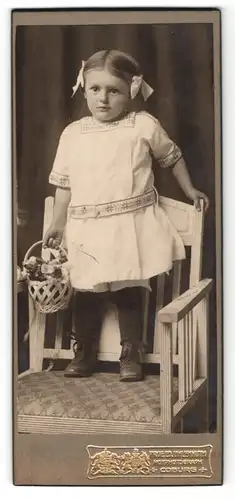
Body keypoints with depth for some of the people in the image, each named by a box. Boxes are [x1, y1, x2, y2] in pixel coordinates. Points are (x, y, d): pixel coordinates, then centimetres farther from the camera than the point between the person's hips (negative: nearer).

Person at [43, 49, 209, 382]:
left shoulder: (145, 125, -2)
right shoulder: (72, 134, 4)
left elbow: (172, 157, 14)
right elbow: (63, 182, 10)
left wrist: (190, 190, 20)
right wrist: (58, 223, 11)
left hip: (133, 224, -2)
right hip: (87, 228, 2)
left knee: (129, 292, 4)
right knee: (86, 292, 10)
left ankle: (131, 355, 19)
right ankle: (84, 353, 26)